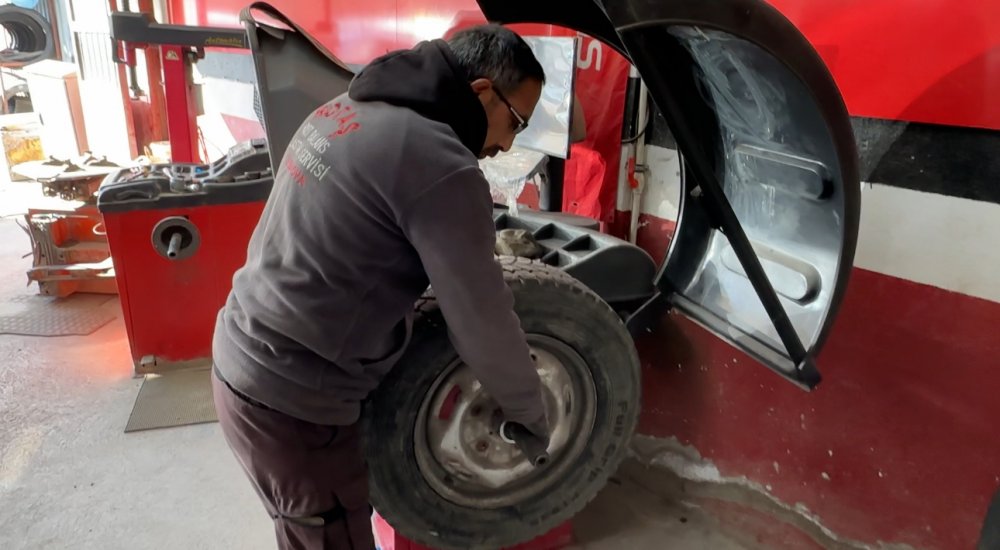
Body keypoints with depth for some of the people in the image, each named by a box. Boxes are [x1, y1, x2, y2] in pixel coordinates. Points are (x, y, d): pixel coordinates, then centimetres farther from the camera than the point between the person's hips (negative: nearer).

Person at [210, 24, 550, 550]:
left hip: (241, 359, 9)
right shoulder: (441, 165, -22)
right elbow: (485, 329, -16)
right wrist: (533, 419, 0)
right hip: (292, 403, -9)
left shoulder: (347, 110, 6)